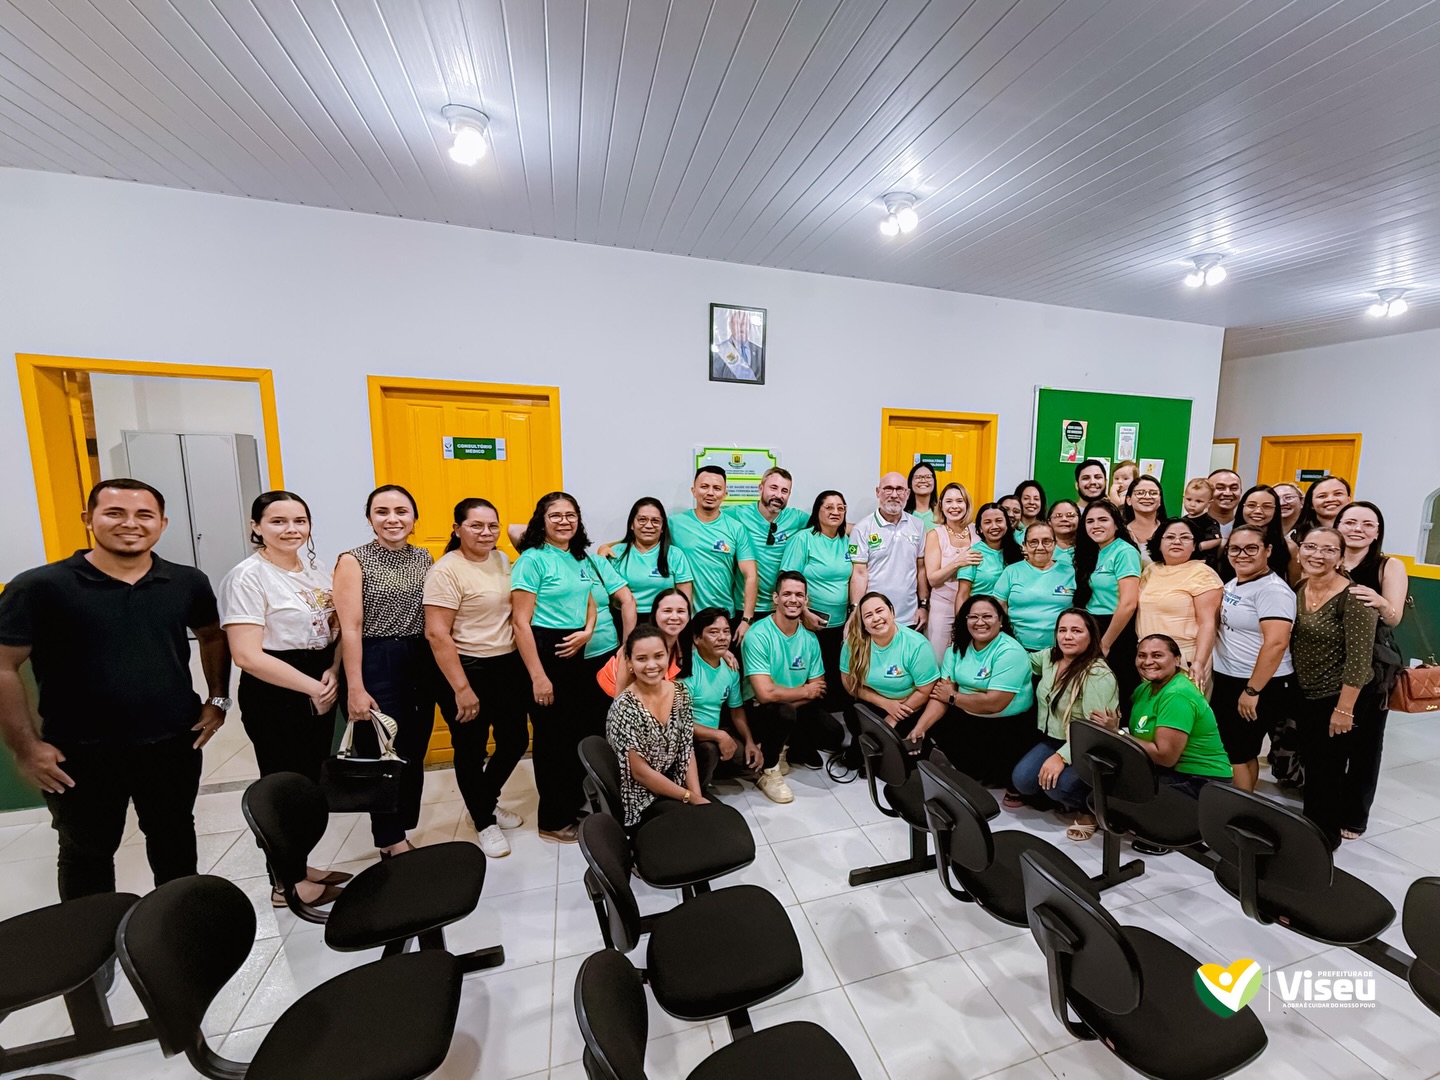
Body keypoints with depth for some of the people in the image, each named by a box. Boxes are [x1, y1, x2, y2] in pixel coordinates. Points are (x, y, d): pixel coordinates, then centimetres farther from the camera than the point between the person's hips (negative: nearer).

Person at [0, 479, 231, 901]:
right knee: (88, 853, 18)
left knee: (175, 838, 21)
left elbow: (212, 636, 13)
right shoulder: (39, 587, -12)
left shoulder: (188, 582, -3)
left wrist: (217, 698, 6)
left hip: (174, 743, 3)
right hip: (80, 754, -2)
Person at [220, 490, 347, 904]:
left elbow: (337, 630, 11)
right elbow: (247, 656, -20)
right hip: (275, 697, -7)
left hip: (321, 691, 7)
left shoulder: (317, 571, 6)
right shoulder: (248, 576, -14)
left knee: (310, 783, 17)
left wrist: (333, 673, -7)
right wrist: (312, 686, -17)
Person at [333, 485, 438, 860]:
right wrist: (355, 688, -15)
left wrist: (442, 670, 7)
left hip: (422, 661, 5)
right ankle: (391, 841, 26)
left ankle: (401, 831, 33)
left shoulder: (424, 558, 6)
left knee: (415, 752, 14)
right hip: (376, 664, -5)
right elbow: (350, 628, -12)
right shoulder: (354, 560, -8)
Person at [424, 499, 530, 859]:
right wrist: (462, 688, -19)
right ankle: (484, 822, 33)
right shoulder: (446, 570, -15)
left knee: (516, 740, 16)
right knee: (472, 751, 11)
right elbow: (437, 634, -19)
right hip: (467, 669, -7)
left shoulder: (502, 559, 6)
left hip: (509, 666, 7)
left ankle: (487, 802, 42)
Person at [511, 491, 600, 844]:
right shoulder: (533, 559, -12)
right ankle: (553, 821, 23)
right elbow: (521, 622, -16)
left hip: (578, 652, 7)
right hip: (545, 652, -7)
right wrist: (538, 676, -18)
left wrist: (587, 631, -3)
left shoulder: (581, 559, 9)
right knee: (552, 736, 5)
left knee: (582, 730, 16)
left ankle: (575, 802, 37)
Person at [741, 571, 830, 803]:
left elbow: (818, 690, -1)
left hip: (797, 709, 6)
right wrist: (805, 691, -12)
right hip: (759, 710, -6)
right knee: (784, 711, -35)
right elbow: (766, 694, -27)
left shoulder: (810, 638, -1)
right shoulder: (758, 636, -21)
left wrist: (785, 697, -18)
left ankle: (796, 750, 19)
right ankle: (767, 771, -6)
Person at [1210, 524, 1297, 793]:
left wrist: (1252, 690, -23)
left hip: (1260, 686, -8)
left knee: (1239, 752, 2)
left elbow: (1276, 643, -24)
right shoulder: (1232, 584, 9)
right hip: (1226, 680, 8)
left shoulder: (1272, 589, -17)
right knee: (1223, 747, 16)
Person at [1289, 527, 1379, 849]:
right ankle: (1312, 829, 37)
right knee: (1311, 763, 19)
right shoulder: (1298, 590, 0)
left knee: (1326, 770, 7)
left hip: (1340, 698, -6)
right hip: (1307, 695, 6)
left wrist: (1344, 708, -19)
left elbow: (1359, 659, -20)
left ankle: (1324, 837, 26)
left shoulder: (1353, 597, -20)